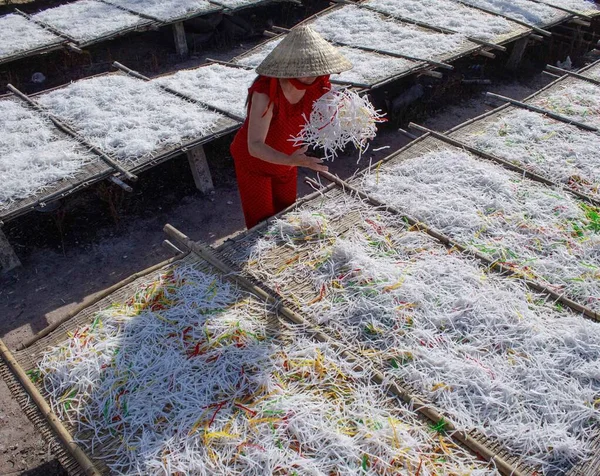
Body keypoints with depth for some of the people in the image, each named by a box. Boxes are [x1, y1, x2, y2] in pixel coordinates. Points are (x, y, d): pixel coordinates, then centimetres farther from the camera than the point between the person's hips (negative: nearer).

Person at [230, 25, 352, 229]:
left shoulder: (318, 85, -17)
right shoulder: (266, 93, -36)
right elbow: (255, 146, -41)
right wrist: (291, 160, -56)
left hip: (285, 162, 6)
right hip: (254, 162, -6)